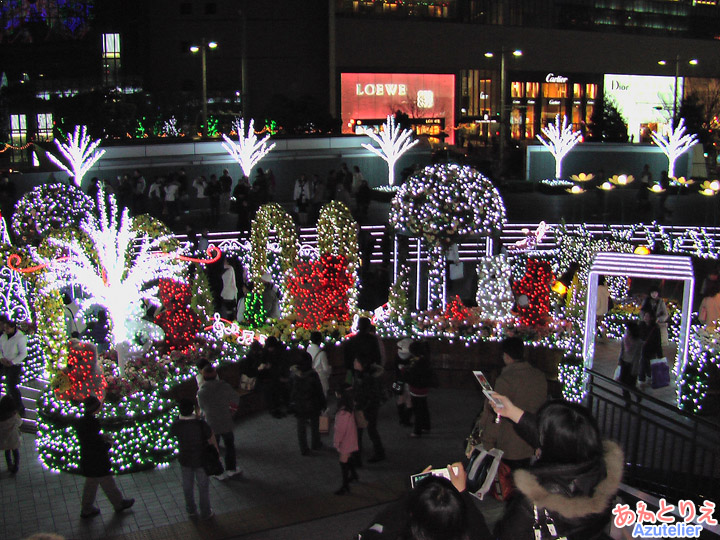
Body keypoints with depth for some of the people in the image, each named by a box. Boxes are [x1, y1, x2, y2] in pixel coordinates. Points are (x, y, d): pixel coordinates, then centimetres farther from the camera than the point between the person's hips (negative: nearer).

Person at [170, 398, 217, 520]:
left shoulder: (176, 425, -23)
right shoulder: (201, 424, -29)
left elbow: (172, 433, 2)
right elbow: (212, 440, -17)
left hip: (185, 460, 2)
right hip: (201, 460, -2)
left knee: (188, 485, 24)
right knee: (203, 486, 18)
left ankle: (191, 510, 42)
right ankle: (205, 512, 32)